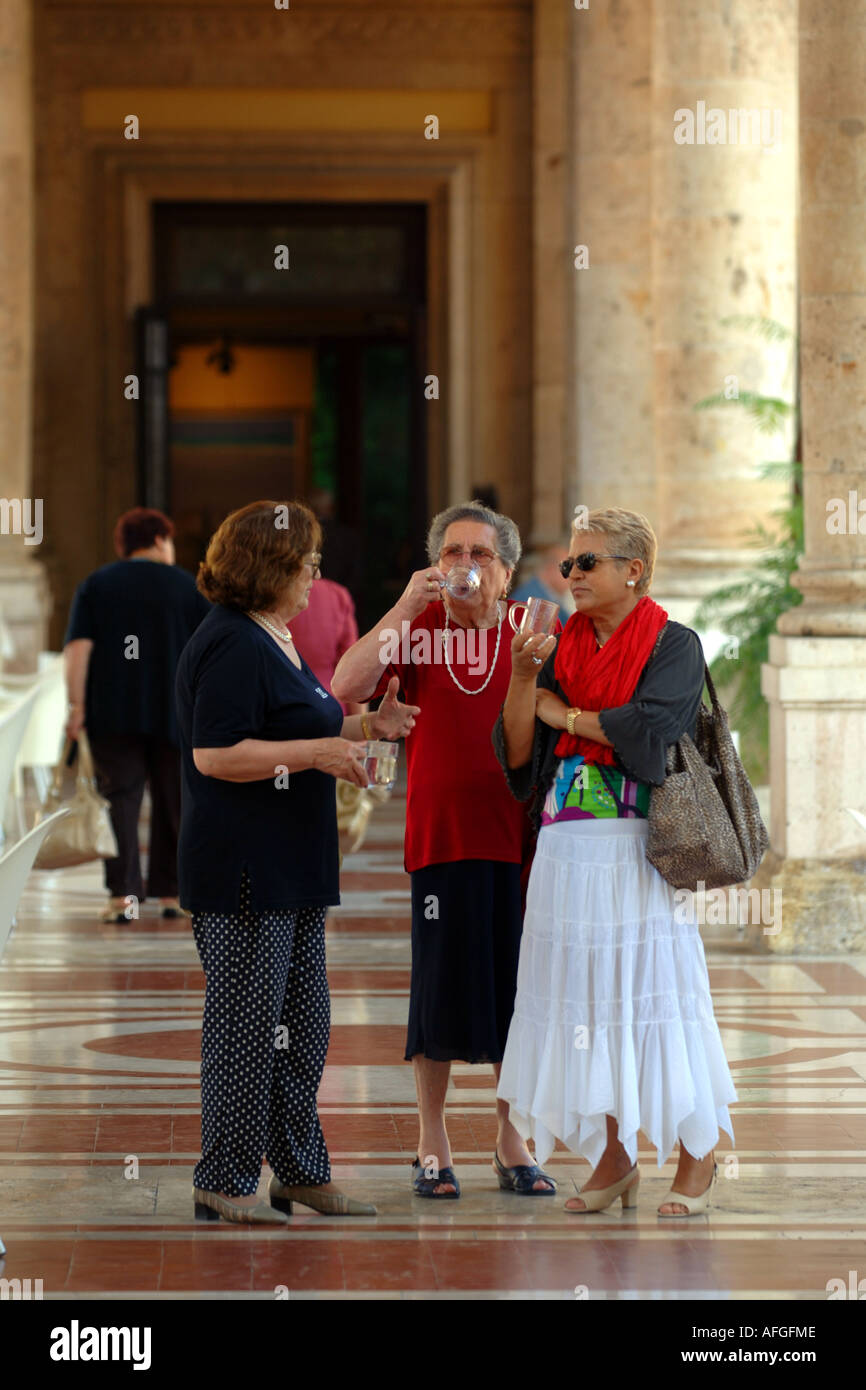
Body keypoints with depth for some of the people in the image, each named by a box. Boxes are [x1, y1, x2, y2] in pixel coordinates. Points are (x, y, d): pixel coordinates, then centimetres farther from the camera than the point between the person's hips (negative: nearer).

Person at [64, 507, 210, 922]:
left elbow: (78, 647, -5)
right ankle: (170, 891, 14)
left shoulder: (95, 585, 5)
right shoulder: (188, 586, 5)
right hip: (174, 713, 0)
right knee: (173, 802, 11)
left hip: (112, 713, 0)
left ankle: (123, 892, -10)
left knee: (120, 798, 0)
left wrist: (77, 705, -6)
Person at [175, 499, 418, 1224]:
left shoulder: (277, 639, 17)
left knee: (303, 1023, 13)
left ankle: (301, 1170, 21)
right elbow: (215, 753, -22)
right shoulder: (231, 645, -15)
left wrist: (366, 725, 17)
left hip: (293, 871, 10)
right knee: (247, 1024, -5)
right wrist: (315, 752, -22)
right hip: (244, 870, -10)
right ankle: (225, 1180, 3)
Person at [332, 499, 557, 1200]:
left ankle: (512, 1139, 19)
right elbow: (345, 687, -14)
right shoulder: (416, 628, 2)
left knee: (517, 984, 6)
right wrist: (406, 605, -16)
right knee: (441, 984, 1)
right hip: (440, 834, -1)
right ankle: (433, 1144, 13)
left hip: (519, 833, 1)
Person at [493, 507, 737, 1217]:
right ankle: (613, 1158, 16)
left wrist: (563, 712, -5)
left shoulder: (673, 645, -2)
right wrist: (522, 677, -8)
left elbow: (649, 729, -18)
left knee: (653, 993, -6)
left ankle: (697, 1159, 5)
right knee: (585, 998, 5)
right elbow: (517, 755, 7)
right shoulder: (563, 648, 13)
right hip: (568, 850, 5)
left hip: (638, 851, -5)